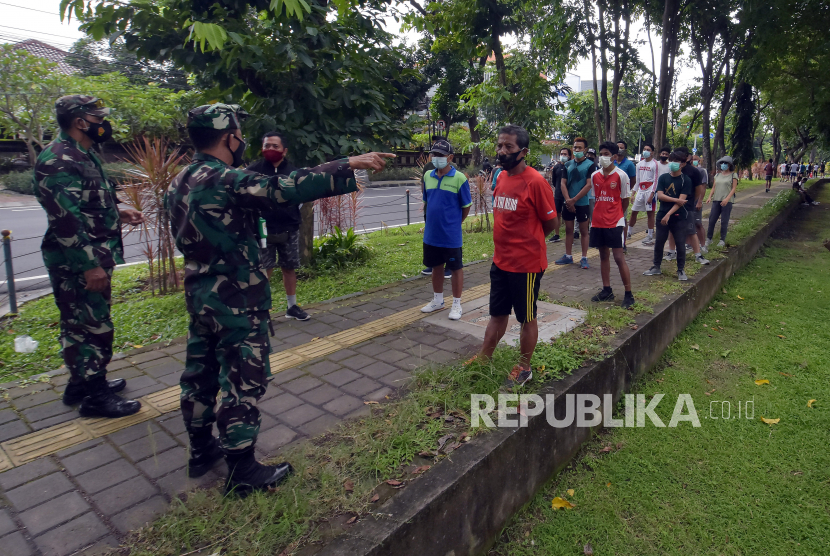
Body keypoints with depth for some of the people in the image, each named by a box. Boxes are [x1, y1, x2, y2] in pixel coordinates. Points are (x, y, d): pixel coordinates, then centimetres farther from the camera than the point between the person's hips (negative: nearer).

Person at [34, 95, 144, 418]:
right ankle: (94, 397, 10)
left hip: (93, 259, 10)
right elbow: (65, 219, -24)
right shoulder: (58, 161, -18)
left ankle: (84, 382, 34)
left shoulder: (82, 156, 15)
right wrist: (89, 265, -25)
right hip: (77, 265, -10)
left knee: (83, 326, 19)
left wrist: (118, 213, 12)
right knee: (93, 327, -2)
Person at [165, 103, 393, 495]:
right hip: (236, 303, -9)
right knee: (241, 384, 2)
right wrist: (349, 165, -27)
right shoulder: (225, 181, -22)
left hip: (200, 296, 10)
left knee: (200, 374, 19)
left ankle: (201, 450, 36)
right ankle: (243, 472, 15)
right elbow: (289, 187, -30)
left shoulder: (180, 183, 8)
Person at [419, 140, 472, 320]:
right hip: (431, 234, 5)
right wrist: (428, 221, 12)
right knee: (436, 266, 18)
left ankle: (456, 304, 21)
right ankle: (437, 300, 35)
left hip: (451, 236, -5)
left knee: (456, 268, 7)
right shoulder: (427, 176, 4)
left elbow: (466, 206, -4)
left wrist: (454, 223, 3)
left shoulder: (459, 178, -12)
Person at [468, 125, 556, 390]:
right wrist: (508, 243, 7)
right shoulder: (502, 177, 5)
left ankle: (524, 368, 26)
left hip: (526, 264, -7)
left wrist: (528, 243, 2)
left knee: (527, 318, 10)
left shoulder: (535, 182, -18)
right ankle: (484, 358, 33)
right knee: (497, 313, 19)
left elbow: (550, 222, -11)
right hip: (500, 261, 7)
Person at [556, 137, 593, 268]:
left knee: (584, 230, 4)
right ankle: (568, 256, 21)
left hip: (582, 203, -4)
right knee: (568, 229, 11)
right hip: (567, 203, 5)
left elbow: (589, 185, -12)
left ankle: (584, 258, 10)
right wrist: (568, 200, -10)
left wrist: (574, 200, -14)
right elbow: (563, 183, 4)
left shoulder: (590, 165, -5)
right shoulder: (568, 164, 8)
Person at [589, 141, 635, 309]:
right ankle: (607, 290, 22)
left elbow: (625, 200, 0)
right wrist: (597, 215, 8)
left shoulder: (621, 175, -7)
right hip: (598, 222, 5)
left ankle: (628, 294, 2)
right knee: (603, 255, 12)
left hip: (615, 223, -5)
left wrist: (616, 215, 7)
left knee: (619, 257, -7)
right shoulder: (595, 176, 7)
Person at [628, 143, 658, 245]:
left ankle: (650, 237, 0)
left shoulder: (654, 164, -3)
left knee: (650, 213, -3)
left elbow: (655, 180, -7)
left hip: (650, 190, -6)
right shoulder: (640, 164, 14)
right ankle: (629, 232, 18)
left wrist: (652, 194, -15)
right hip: (640, 190, 6)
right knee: (634, 212, 7)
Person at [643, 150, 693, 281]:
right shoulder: (663, 178, 6)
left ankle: (681, 270, 12)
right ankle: (656, 267, 21)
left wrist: (669, 214, -19)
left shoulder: (686, 180, -3)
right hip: (662, 215, 3)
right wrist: (676, 200, -14)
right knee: (659, 242, 8)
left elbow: (681, 200, -11)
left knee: (680, 243, 0)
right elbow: (660, 195, -4)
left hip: (679, 217, -2)